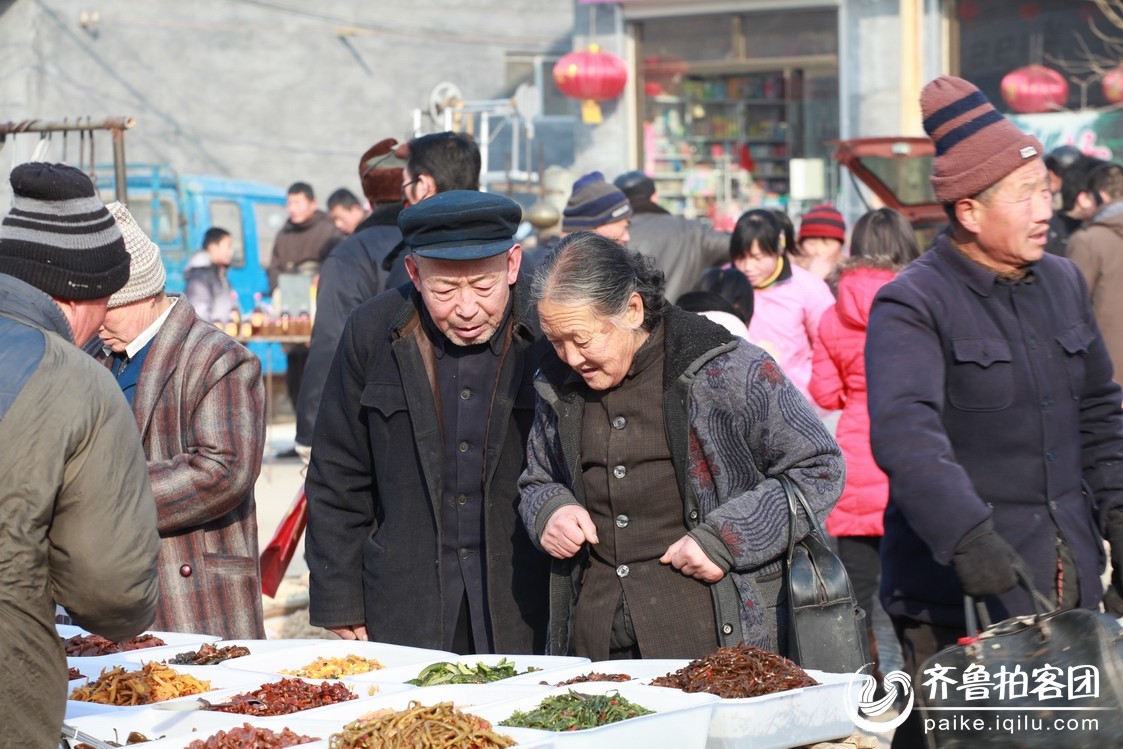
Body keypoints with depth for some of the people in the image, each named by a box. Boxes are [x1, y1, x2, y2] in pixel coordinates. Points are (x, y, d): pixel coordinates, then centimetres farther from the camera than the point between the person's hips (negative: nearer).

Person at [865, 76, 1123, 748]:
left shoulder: (1064, 283, 12)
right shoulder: (911, 305, -11)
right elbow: (905, 433, -26)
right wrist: (968, 536, -38)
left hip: (1068, 579, 6)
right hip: (959, 590, -6)